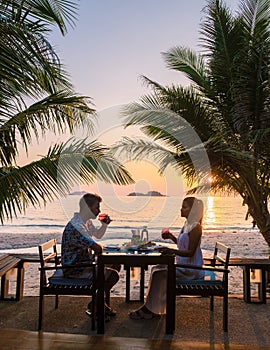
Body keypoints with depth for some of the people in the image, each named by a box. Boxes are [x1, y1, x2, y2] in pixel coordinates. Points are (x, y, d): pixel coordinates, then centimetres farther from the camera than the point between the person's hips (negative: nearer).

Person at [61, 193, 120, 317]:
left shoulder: (87, 221, 6)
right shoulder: (75, 226, -28)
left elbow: (98, 235, 24)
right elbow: (98, 248, -33)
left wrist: (105, 224, 6)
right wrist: (94, 256, -10)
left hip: (85, 262, 11)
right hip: (74, 269, -11)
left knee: (116, 265, 14)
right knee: (112, 274, -19)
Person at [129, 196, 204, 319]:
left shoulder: (195, 227, -18)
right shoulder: (187, 224, 11)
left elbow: (190, 252, -23)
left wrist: (171, 251, -33)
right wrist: (171, 237, 9)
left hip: (191, 269, -9)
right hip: (183, 265, 10)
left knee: (160, 273, -14)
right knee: (156, 269, 3)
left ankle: (151, 310, -1)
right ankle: (150, 307, 5)